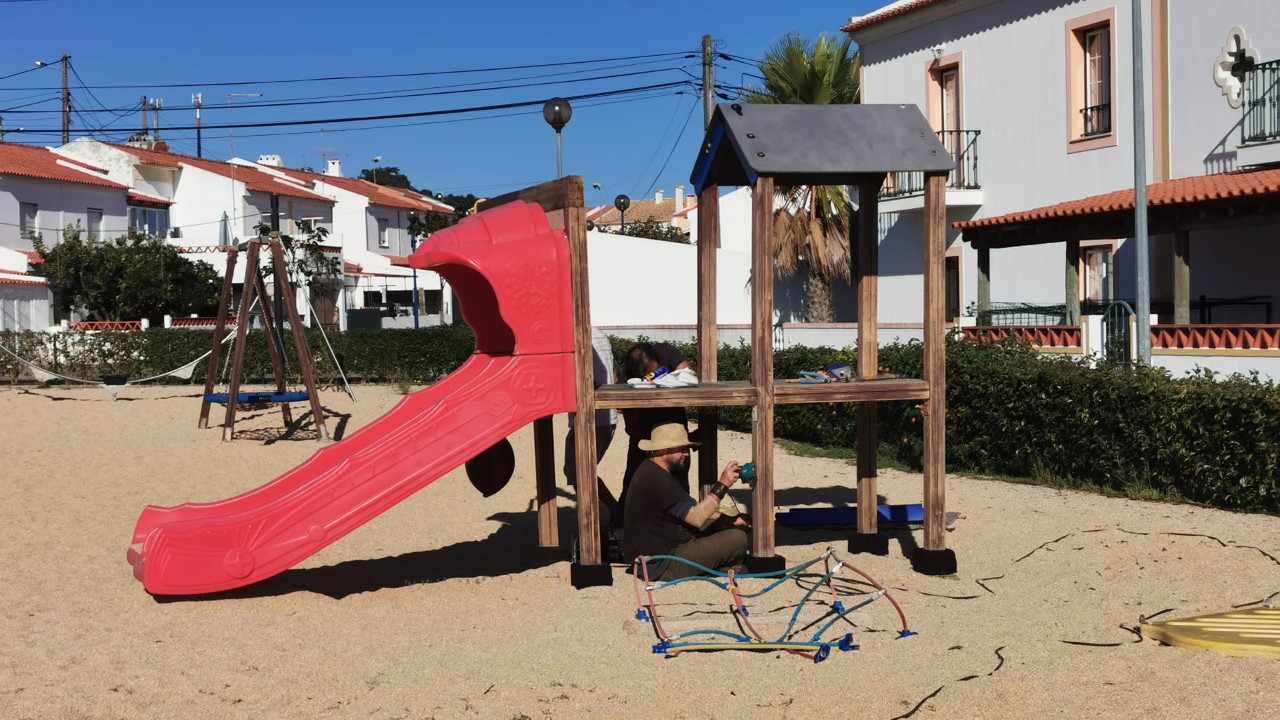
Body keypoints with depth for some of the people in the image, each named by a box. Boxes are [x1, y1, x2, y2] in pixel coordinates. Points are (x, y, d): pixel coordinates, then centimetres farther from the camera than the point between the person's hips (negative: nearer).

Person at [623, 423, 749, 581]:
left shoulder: (650, 470, 10)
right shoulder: (658, 481, -24)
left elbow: (692, 508, 14)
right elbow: (697, 518, -26)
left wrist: (729, 520, 8)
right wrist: (722, 485, -23)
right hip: (663, 567, -11)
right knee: (738, 539, -14)